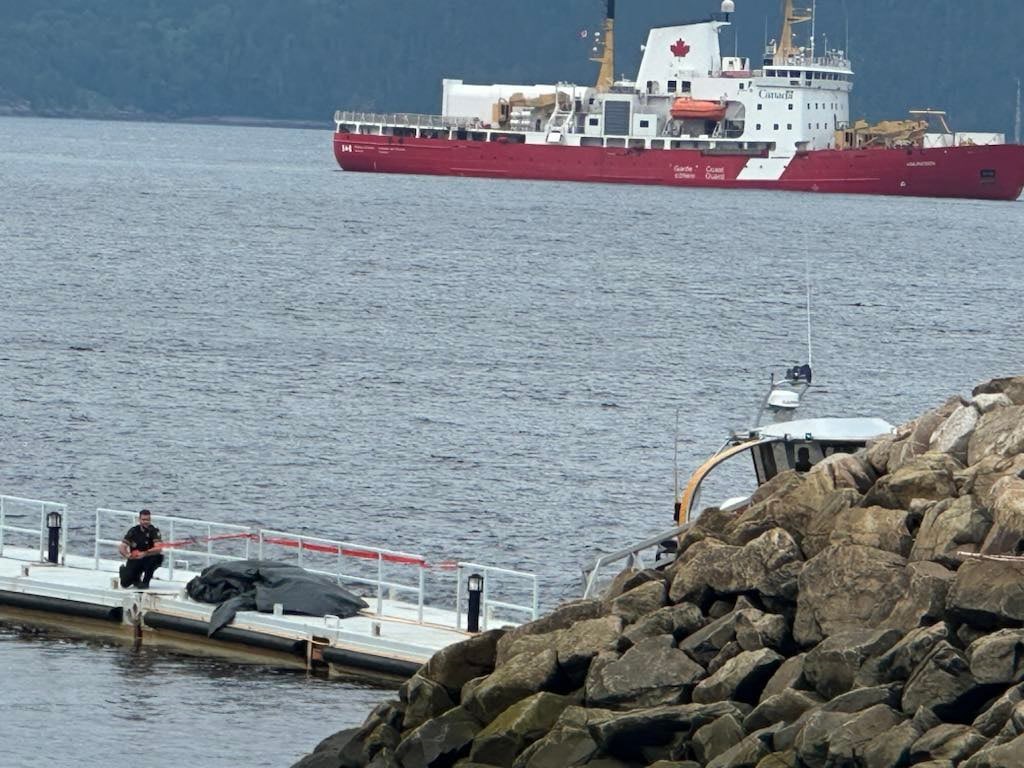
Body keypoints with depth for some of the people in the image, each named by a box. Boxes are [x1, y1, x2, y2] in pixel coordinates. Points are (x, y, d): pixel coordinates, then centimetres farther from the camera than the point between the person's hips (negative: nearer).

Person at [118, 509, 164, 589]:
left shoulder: (154, 531, -13)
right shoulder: (134, 531, -7)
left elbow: (158, 548, -28)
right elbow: (121, 547, -10)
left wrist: (144, 554, -43)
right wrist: (126, 555, -32)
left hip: (147, 560, -1)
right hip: (134, 560, 1)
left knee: (158, 557, -35)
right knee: (125, 583, -17)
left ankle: (145, 582, -14)